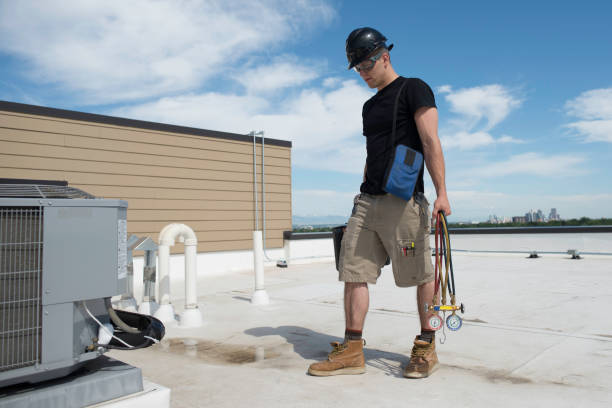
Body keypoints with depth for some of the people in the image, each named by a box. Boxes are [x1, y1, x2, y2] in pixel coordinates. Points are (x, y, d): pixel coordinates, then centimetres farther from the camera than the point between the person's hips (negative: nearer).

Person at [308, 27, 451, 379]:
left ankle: (427, 348, 17)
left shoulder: (413, 89, 1)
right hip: (368, 202, 7)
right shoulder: (370, 106, 22)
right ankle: (352, 351, 7)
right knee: (354, 273, 1)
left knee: (423, 276, 1)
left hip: (404, 201, -7)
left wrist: (442, 194, -17)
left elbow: (431, 142, -8)